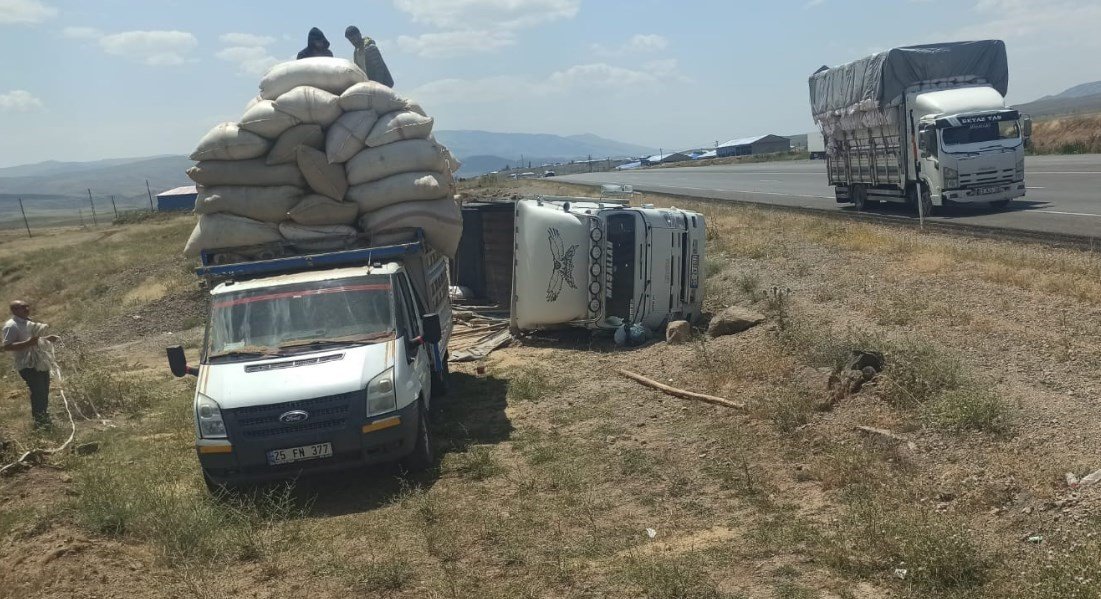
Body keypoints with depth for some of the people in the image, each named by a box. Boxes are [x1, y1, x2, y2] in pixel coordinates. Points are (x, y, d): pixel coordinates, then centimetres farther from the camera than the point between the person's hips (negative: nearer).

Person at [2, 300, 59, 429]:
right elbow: (7, 346, -23)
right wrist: (28, 343, -30)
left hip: (41, 363, 9)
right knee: (38, 392, -7)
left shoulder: (28, 322, 14)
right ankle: (39, 421, 4)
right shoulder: (11, 325, -15)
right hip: (28, 366, -9)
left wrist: (47, 338, 11)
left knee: (44, 392, 16)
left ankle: (43, 417, 30)